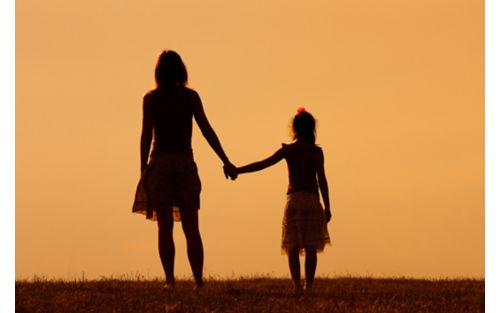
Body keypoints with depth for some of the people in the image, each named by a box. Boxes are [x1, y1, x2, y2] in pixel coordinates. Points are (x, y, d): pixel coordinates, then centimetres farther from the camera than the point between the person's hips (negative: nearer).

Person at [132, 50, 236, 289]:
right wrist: (225, 161, 4)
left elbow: (146, 135, -3)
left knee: (165, 227, 0)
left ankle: (170, 279, -7)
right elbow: (207, 130, 1)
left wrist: (143, 170, -1)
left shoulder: (150, 98, 2)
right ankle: (198, 281, 0)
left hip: (159, 163, -1)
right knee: (191, 228, 5)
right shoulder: (191, 96, 4)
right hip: (185, 164, 1)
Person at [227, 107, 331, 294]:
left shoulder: (288, 150, 2)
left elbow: (262, 164, 0)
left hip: (294, 200, 0)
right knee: (311, 248, 2)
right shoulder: (317, 151, 2)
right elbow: (322, 180, -1)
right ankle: (309, 286, -2)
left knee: (293, 247, 1)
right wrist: (327, 207, 4)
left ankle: (297, 285, -9)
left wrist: (237, 170, 6)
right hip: (313, 201, 0)